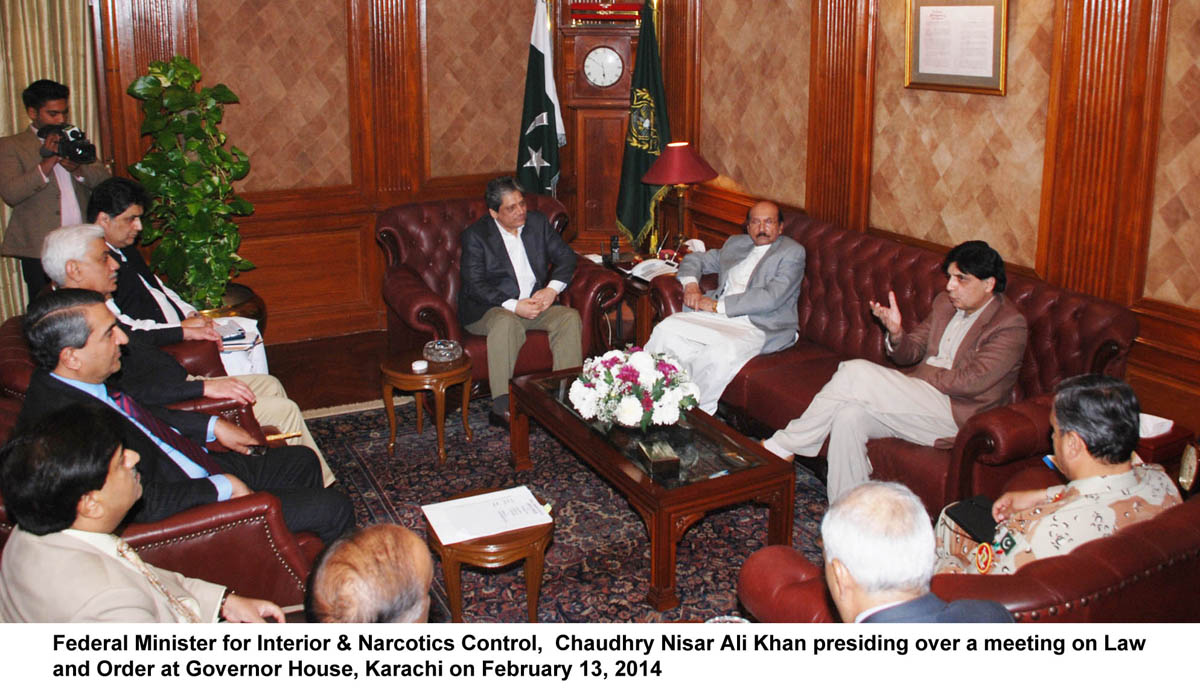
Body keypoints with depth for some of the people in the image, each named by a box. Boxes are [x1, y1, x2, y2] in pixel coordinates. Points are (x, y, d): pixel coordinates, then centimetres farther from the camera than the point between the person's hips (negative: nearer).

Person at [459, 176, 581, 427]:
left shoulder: (537, 222, 9)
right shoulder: (475, 235, -5)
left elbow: (566, 256, 9)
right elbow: (474, 285, -13)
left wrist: (552, 288, -10)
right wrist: (513, 305, -25)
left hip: (535, 304, 5)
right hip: (490, 309, -4)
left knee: (570, 317, -22)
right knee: (507, 323, -37)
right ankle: (503, 408, -37)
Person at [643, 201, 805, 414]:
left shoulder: (793, 252, 2)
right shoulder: (735, 243, 22)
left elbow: (772, 297, -12)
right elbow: (695, 259, 31)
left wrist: (717, 305, -12)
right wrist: (691, 284, 6)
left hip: (761, 327, -6)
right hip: (718, 316, 6)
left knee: (724, 351, -38)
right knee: (667, 328, -19)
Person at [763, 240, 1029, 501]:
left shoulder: (1011, 325, -8)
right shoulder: (945, 302, 15)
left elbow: (971, 381, -17)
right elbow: (910, 352, 14)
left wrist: (916, 377, -9)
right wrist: (896, 333, -8)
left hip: (956, 414, -7)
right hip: (920, 399, 7)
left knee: (855, 372, -22)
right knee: (848, 416, -23)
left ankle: (783, 445, -9)